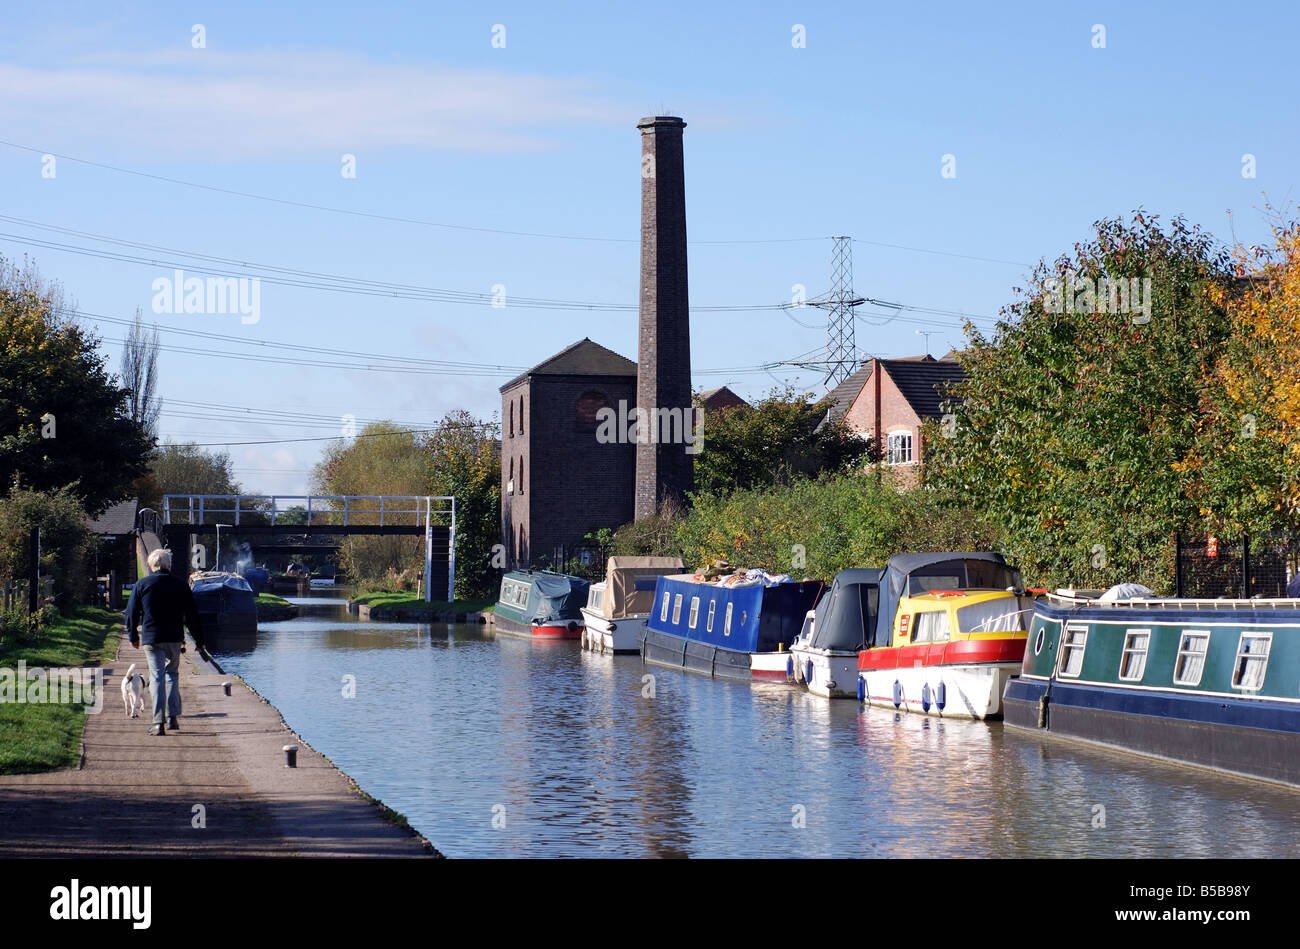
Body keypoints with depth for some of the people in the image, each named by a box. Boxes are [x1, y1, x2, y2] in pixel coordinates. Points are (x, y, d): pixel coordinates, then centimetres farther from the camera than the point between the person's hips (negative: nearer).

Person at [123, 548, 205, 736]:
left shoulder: (142, 584, 0)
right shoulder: (180, 585, 3)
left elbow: (131, 612, 6)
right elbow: (192, 614, 6)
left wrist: (133, 635, 20)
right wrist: (199, 640, 12)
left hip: (151, 638, -1)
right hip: (174, 637, 1)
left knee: (157, 677, -1)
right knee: (172, 674, 17)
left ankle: (158, 722, -7)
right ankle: (172, 717, 11)